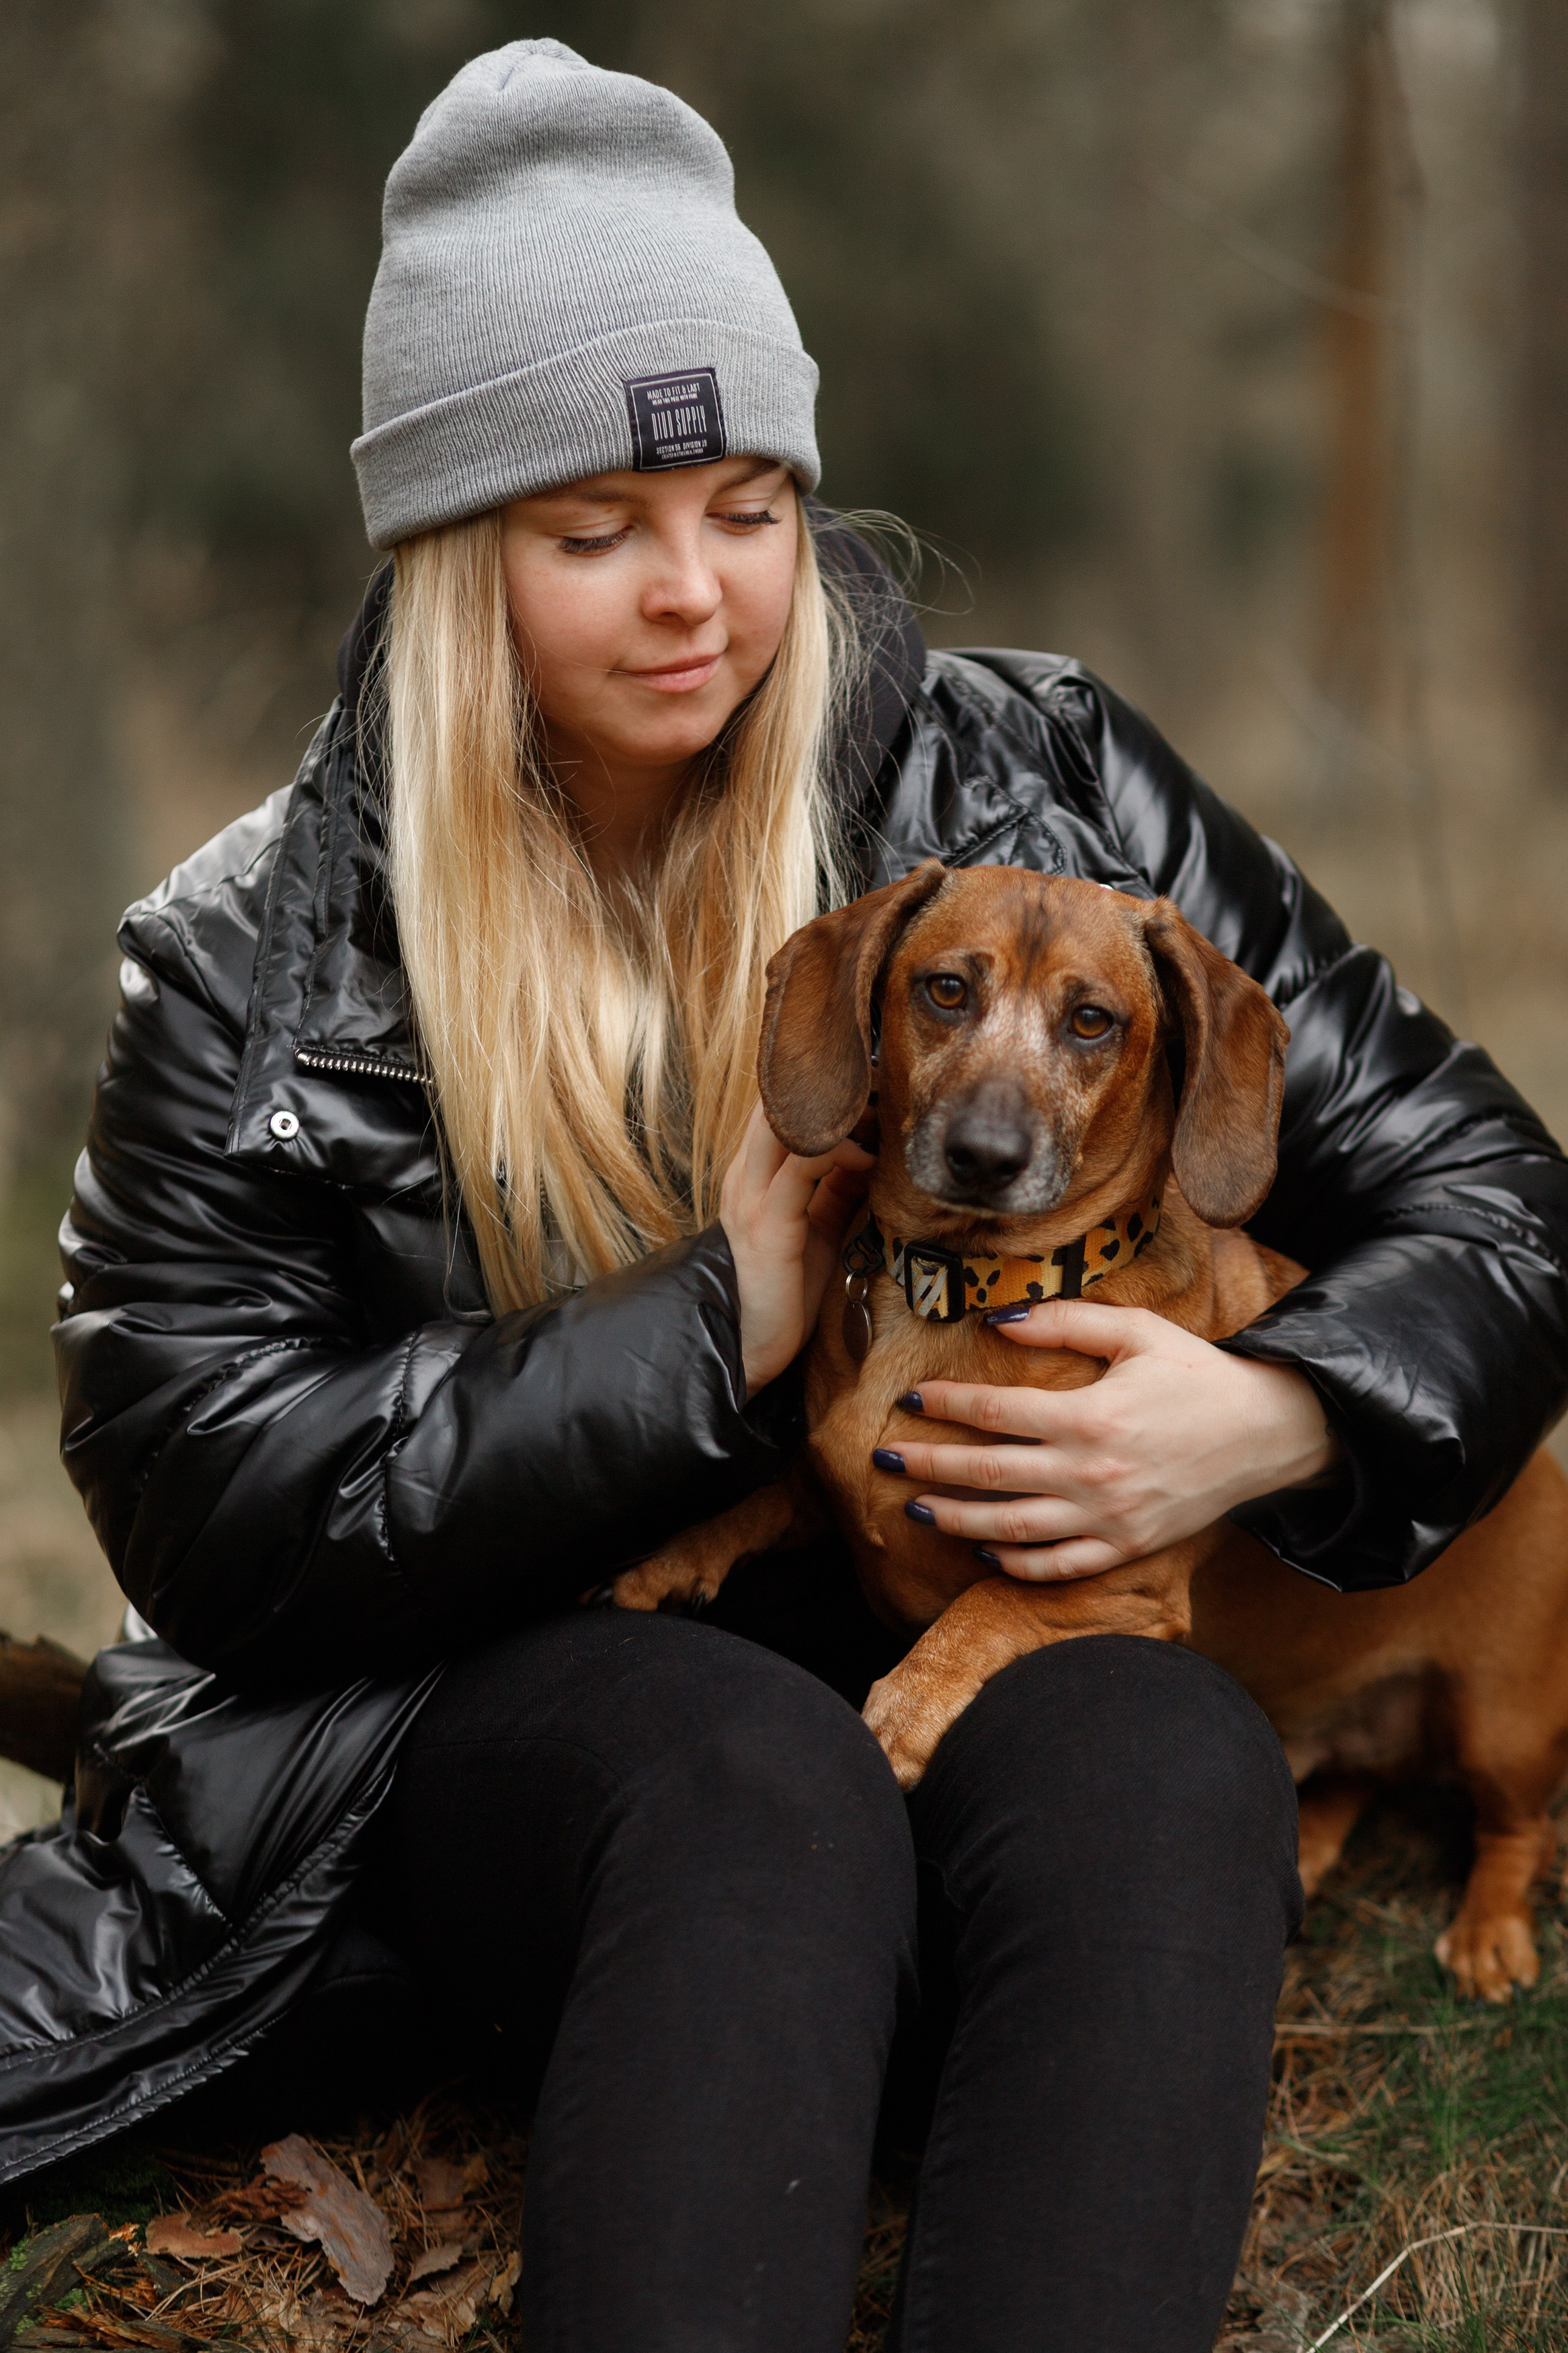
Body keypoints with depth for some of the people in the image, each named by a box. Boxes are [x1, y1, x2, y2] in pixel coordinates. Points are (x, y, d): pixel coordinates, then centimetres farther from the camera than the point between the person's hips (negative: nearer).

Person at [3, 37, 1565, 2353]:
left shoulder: (1034, 777, 2)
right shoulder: (267, 962, 0)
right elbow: (204, 1505, -5)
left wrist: (1276, 1417, -18)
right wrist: (716, 1323, -12)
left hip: (1010, 1623, 1)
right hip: (490, 1705, -1)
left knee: (1158, 1760, -34)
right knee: (764, 1784, -36)